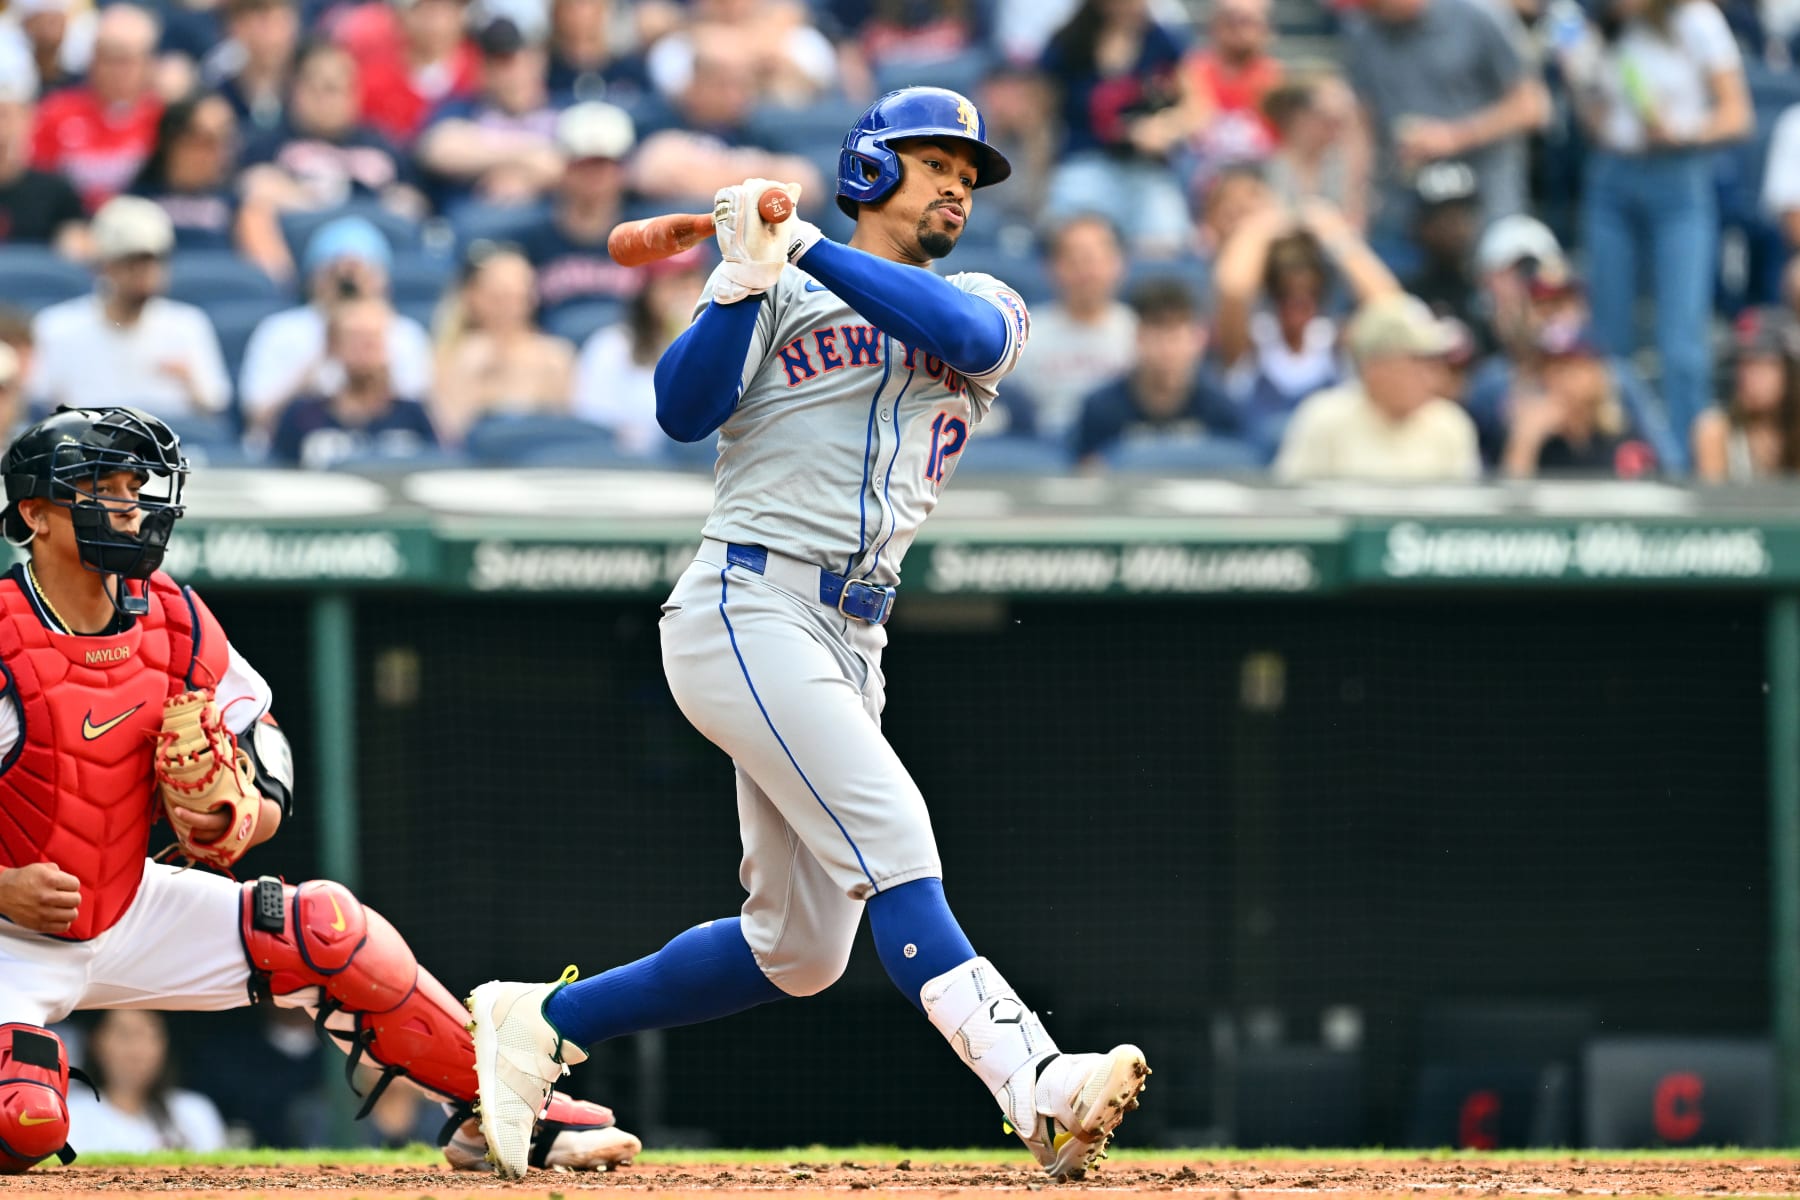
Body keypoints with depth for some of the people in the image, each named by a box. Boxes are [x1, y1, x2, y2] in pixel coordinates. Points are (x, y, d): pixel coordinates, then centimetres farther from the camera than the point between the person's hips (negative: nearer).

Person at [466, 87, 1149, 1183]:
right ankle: (1032, 1083, -38)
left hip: (849, 641, 7)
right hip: (748, 612, -7)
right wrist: (749, 275, -19)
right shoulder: (778, 291, 5)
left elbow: (965, 332, -11)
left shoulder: (988, 308, 15)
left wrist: (809, 248, -15)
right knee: (892, 840, -23)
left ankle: (542, 1021, 21)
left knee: (799, 949, 8)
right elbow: (685, 410, -10)